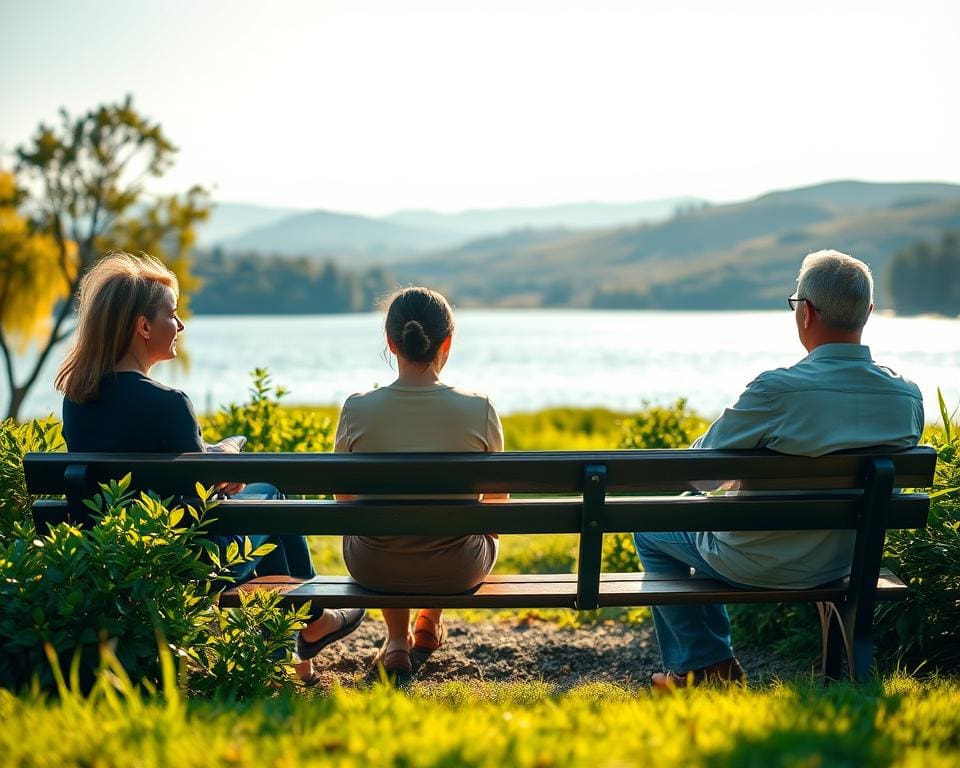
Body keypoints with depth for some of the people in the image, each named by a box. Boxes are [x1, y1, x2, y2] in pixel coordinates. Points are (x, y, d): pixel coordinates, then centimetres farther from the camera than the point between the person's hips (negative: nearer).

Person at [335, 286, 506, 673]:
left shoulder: (357, 409, -13)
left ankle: (397, 638, 35)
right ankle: (431, 620, 50)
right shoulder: (479, 409, -14)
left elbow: (345, 498, 3)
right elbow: (497, 500, 1)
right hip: (458, 571, 0)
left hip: (374, 568, 1)